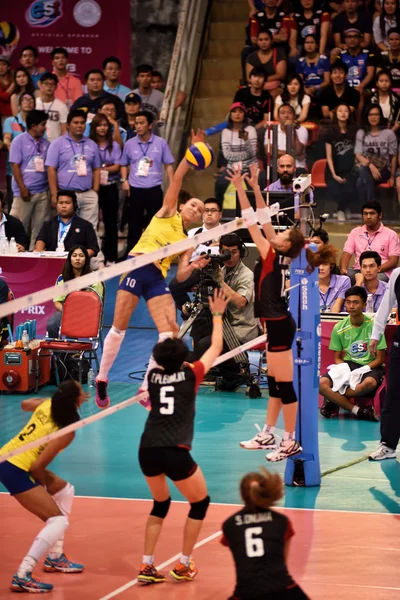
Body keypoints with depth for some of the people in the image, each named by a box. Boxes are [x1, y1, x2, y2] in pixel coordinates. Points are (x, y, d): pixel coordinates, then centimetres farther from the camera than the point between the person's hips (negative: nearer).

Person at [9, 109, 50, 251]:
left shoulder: (45, 144, 9)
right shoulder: (19, 141, -3)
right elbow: (15, 166, -6)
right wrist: (22, 188, -12)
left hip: (43, 192, 5)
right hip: (25, 191, -5)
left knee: (40, 227, 6)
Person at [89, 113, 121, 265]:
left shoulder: (114, 145, 6)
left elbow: (117, 167, -1)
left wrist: (102, 169, -15)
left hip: (110, 187, 2)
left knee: (111, 221, 5)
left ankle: (111, 257, 9)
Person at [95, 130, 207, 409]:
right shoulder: (168, 213, 10)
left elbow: (181, 275, 11)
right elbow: (177, 180, -1)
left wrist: (194, 266, -10)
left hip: (158, 278, 4)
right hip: (136, 267, -4)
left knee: (169, 334, -9)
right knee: (119, 328, -4)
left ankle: (147, 388, 1)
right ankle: (102, 380, 12)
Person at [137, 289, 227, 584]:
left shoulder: (154, 376, 8)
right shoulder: (190, 375, -1)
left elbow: (163, 350, 30)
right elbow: (216, 349, 14)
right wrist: (217, 316, 24)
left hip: (147, 451, 5)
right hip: (174, 453, -5)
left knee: (160, 504, 25)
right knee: (200, 503, 17)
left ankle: (147, 566, 15)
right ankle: (183, 565, 17)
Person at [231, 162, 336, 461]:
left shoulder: (274, 257, -15)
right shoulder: (278, 257, 6)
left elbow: (253, 223, -17)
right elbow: (265, 221, 11)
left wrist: (240, 188, -16)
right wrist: (255, 187, 8)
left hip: (279, 325, -10)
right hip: (278, 324, 10)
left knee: (284, 385, -4)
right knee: (274, 382, 16)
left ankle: (291, 442, 1)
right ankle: (268, 435, 25)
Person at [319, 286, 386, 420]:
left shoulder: (373, 325, -9)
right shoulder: (339, 328, 0)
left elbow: (380, 359, -5)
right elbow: (337, 358, 8)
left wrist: (361, 371, -19)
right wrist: (344, 371, -14)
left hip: (370, 366, -3)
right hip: (348, 365, 3)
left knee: (370, 383, -41)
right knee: (322, 384, -27)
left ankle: (334, 400, -17)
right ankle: (357, 411, -25)